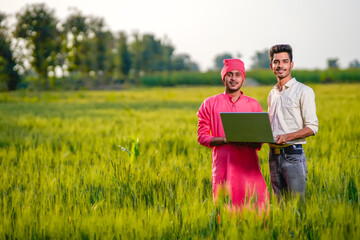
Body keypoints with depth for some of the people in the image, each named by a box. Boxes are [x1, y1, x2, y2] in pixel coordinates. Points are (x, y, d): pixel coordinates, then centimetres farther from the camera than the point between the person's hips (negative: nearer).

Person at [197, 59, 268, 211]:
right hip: (223, 164, -1)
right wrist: (226, 140, -12)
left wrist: (251, 142, -11)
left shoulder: (253, 104, 14)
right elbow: (202, 137, 5)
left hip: (249, 165, 1)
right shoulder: (210, 104, 10)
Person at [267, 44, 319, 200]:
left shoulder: (304, 91, -3)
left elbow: (312, 127, -8)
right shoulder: (272, 94, 17)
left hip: (293, 153, -6)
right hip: (273, 155, 6)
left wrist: (287, 136, -22)